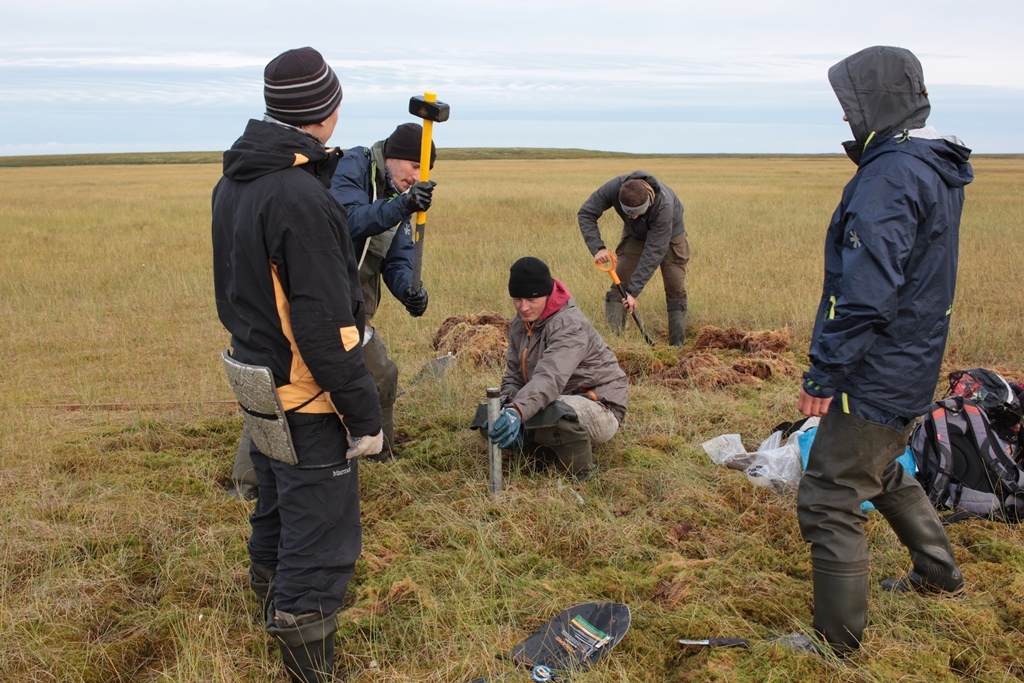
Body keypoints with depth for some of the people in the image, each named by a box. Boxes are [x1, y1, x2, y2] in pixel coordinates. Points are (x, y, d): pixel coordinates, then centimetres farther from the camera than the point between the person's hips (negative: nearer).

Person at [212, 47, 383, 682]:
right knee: (321, 542, 3)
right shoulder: (300, 196, -24)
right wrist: (364, 414, -18)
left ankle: (275, 605, 47)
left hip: (258, 383, 10)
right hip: (305, 399, -10)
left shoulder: (233, 184, 6)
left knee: (277, 512, 27)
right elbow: (325, 326, -25)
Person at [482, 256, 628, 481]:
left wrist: (517, 411, -55)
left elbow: (550, 377, -39)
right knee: (487, 415, -4)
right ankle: (554, 457, -1)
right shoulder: (520, 324, 4)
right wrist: (507, 408, -20)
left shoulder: (570, 325, -23)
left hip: (601, 410, -8)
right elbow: (513, 377, 2)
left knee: (554, 411, -41)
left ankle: (582, 474, -14)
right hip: (557, 402, 8)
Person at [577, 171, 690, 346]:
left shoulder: (664, 205, -43)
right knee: (619, 283, -9)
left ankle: (677, 344, 3)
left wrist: (633, 291, -41)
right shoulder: (614, 187, -36)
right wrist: (597, 247, -41)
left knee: (676, 289, -7)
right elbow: (585, 213, -26)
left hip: (669, 235, -3)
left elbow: (654, 251, -40)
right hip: (635, 234, 3)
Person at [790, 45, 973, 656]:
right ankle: (938, 572, 48)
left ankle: (838, 644, 8)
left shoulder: (891, 177, -22)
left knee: (829, 502, -3)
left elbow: (866, 295, -29)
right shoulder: (937, 168, 11)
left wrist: (824, 374, -24)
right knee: (882, 471, 30)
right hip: (909, 369, 11)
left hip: (877, 373, -11)